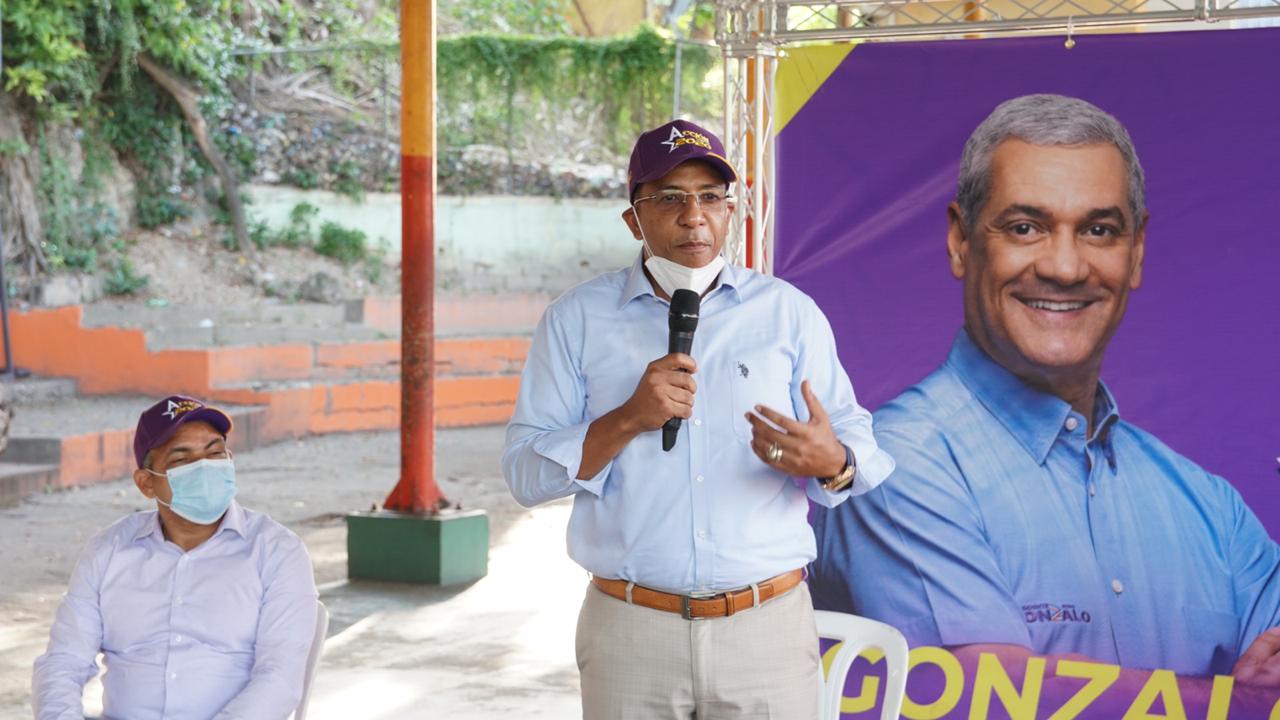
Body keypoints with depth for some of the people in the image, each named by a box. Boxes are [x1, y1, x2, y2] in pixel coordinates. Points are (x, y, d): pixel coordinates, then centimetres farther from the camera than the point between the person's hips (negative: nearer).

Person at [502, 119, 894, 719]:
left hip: (768, 628, 1)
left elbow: (860, 445, 4)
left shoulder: (791, 313, 6)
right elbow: (525, 476, -1)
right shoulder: (576, 320, 3)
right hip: (630, 633, -1)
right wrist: (628, 420, -16)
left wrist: (831, 462, -20)